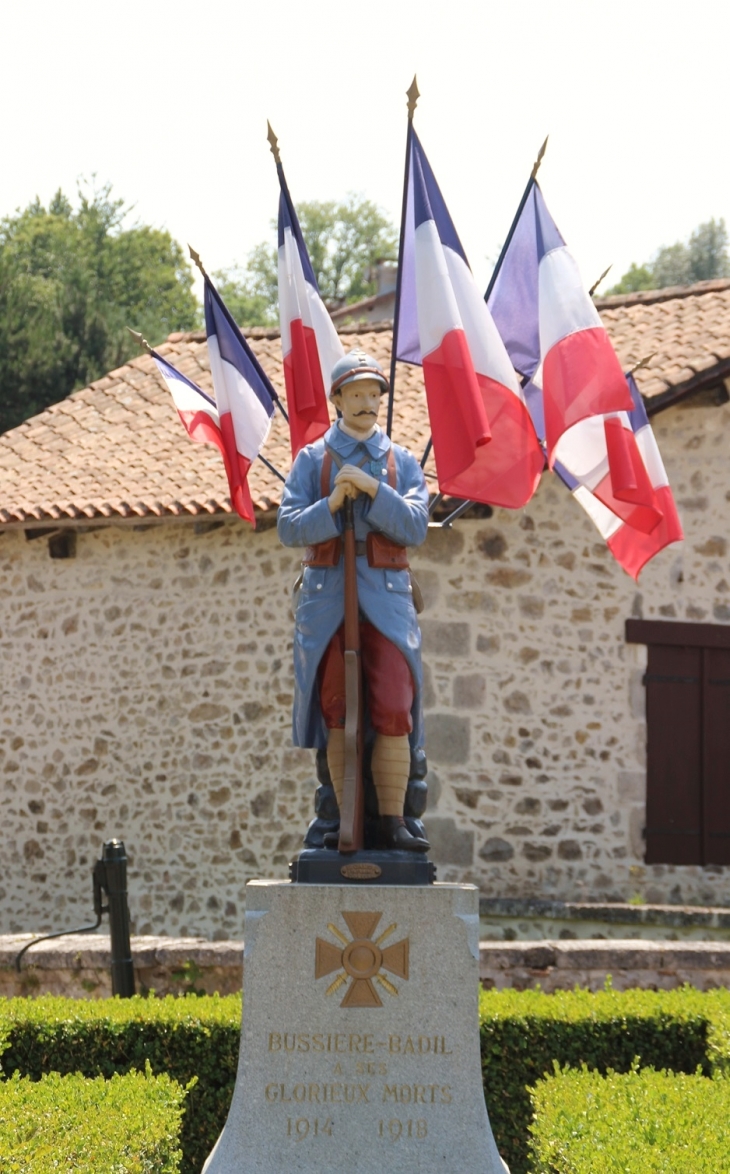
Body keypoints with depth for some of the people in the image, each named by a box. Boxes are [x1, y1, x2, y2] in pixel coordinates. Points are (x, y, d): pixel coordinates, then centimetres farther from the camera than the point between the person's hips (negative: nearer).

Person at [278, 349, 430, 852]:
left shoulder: (402, 462, 11)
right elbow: (289, 528, 1)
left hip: (386, 597, 0)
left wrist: (372, 490, -12)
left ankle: (393, 823, -9)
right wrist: (332, 505, -15)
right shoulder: (312, 459, 9)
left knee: (393, 712, -10)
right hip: (328, 597, 0)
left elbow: (416, 527, -2)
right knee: (337, 714, -1)